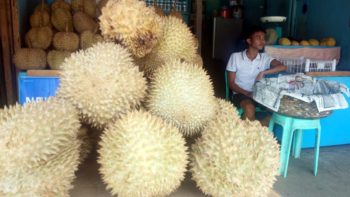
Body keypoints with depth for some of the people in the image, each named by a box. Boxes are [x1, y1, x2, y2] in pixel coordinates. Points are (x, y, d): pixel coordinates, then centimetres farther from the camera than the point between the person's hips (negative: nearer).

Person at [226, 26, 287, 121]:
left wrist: (263, 72, -22)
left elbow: (283, 67, -10)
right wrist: (247, 93, -19)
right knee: (250, 108, -35)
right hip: (241, 94, -3)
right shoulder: (235, 57, -3)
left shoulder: (265, 57, 5)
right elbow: (231, 83, -4)